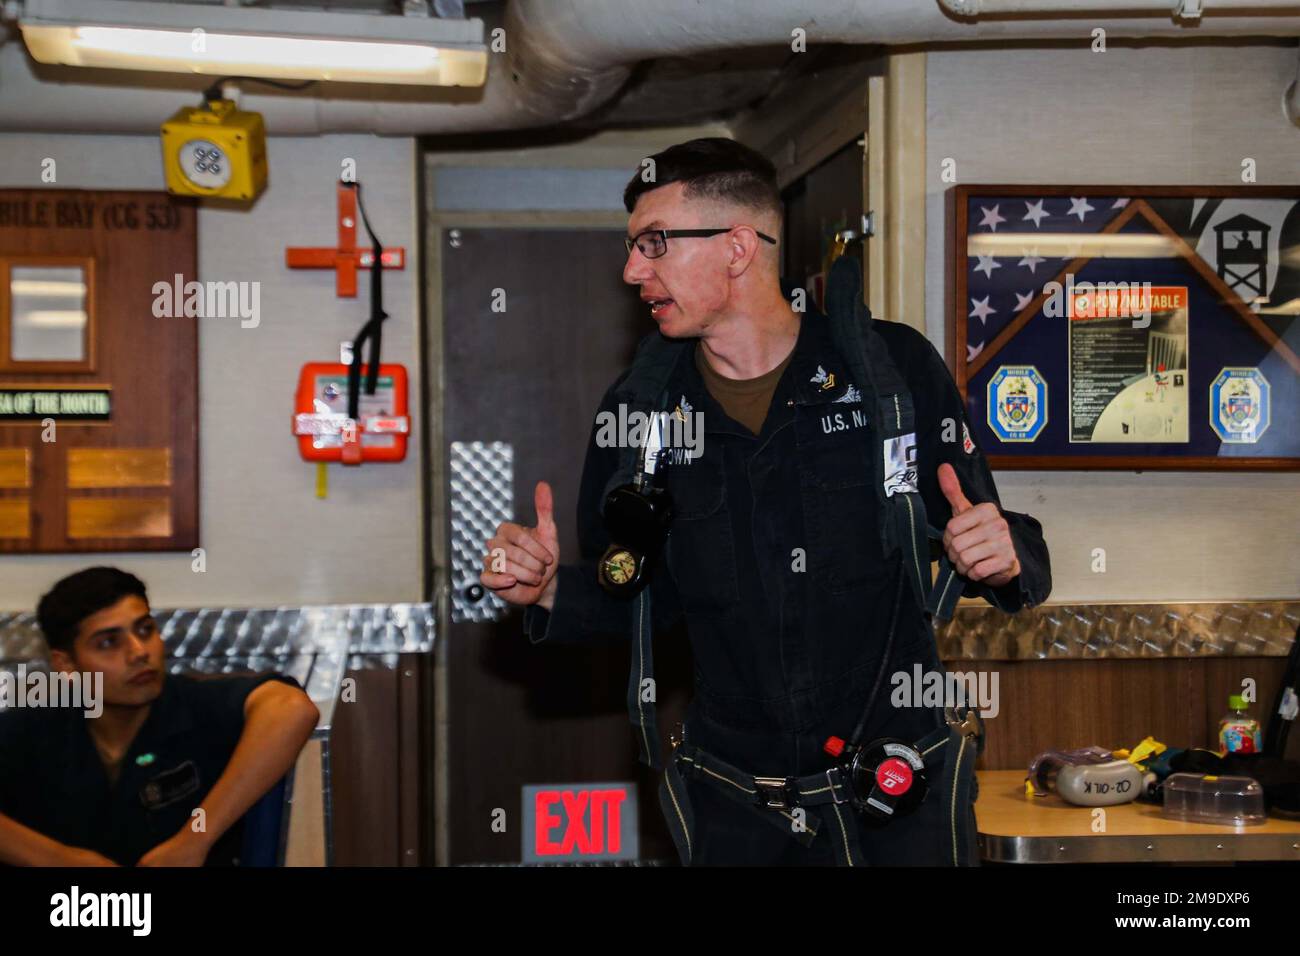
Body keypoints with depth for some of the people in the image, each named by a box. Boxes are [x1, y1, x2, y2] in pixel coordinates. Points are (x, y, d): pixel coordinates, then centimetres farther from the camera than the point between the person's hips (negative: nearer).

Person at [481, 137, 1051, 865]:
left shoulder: (895, 366, -9)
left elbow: (980, 540, -2)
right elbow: (642, 594, 8)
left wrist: (1005, 558, -23)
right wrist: (552, 592, -10)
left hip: (900, 776, -2)